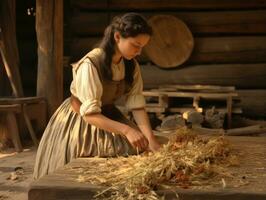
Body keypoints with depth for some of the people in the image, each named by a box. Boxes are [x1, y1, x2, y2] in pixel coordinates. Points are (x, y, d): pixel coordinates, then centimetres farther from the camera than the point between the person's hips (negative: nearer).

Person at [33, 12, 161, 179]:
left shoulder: (132, 66, -7)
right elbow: (89, 114, -32)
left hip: (108, 117, 6)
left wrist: (151, 139, -25)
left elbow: (137, 106, -12)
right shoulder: (90, 64, -28)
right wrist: (126, 129, -43)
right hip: (78, 123, -6)